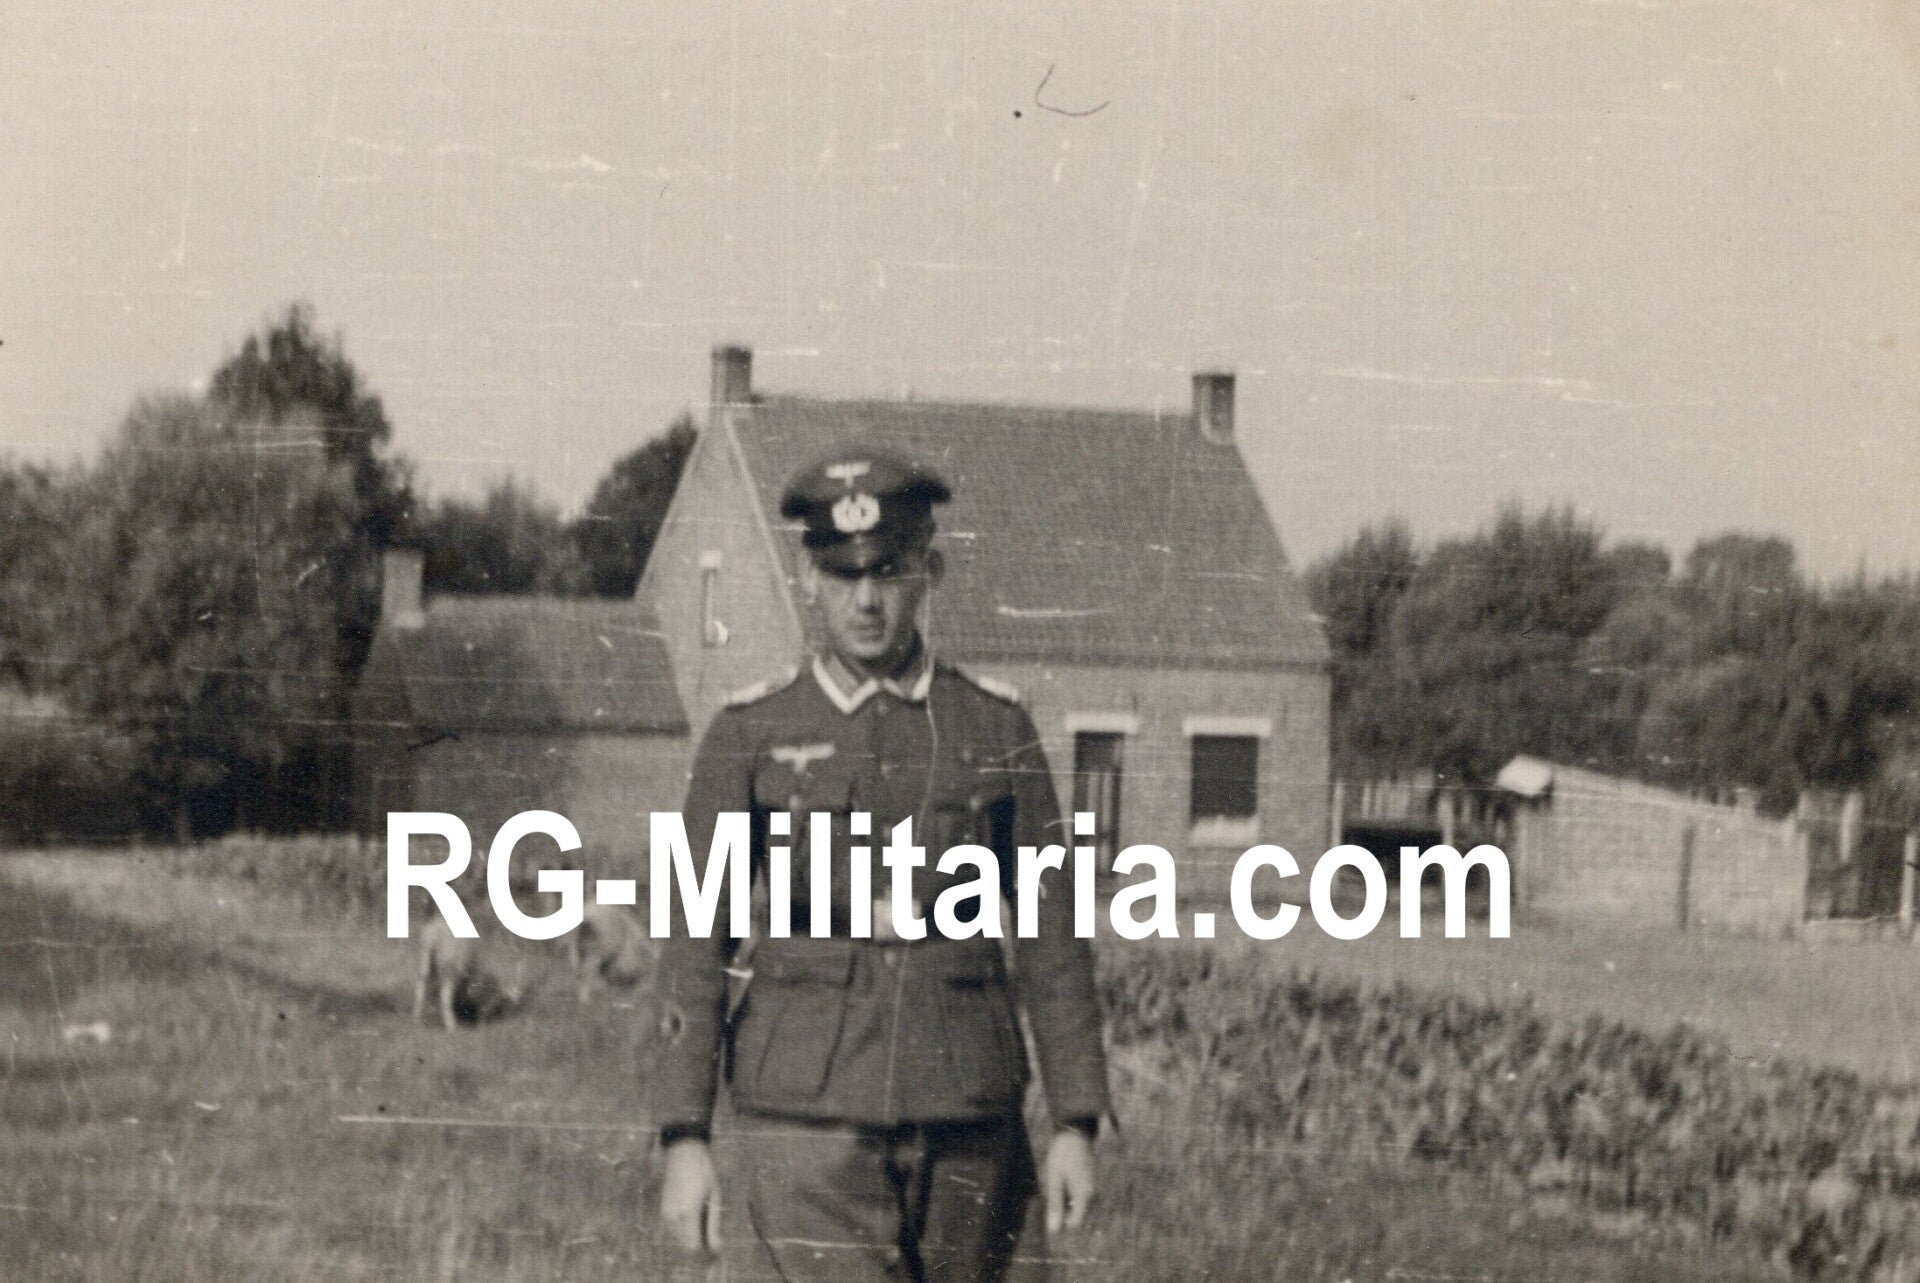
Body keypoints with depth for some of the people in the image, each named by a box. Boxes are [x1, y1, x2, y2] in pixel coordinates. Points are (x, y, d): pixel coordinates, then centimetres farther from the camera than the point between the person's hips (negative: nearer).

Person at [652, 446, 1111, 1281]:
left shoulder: (997, 731, 6)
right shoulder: (752, 735, 1)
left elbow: (1053, 937, 7)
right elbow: (697, 945, 1)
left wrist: (1076, 1125, 2)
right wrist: (683, 1138, -5)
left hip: (966, 1112, 3)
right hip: (811, 1110, -3)